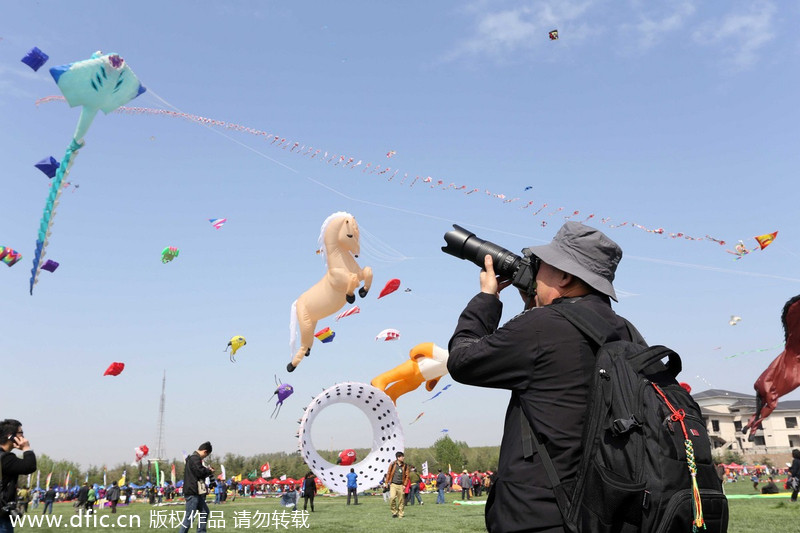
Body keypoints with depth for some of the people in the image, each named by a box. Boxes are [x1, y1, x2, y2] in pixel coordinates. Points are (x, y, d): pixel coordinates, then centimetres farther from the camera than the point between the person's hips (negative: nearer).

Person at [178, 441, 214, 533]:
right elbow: (200, 472, -22)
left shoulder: (192, 458, 18)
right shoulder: (195, 458, -15)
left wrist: (206, 470, 10)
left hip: (196, 492, 11)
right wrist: (209, 471, -5)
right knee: (190, 516, -8)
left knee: (204, 511, 15)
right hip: (192, 492, -11)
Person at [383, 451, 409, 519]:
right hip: (393, 484, -1)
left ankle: (400, 514, 15)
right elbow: (388, 473, 6)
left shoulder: (405, 466, 2)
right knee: (392, 497, -18)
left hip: (401, 485, 1)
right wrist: (386, 482, 6)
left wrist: (404, 485, -2)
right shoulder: (393, 464, -1)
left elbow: (406, 476, 6)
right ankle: (394, 512, 1)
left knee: (401, 500, 1)